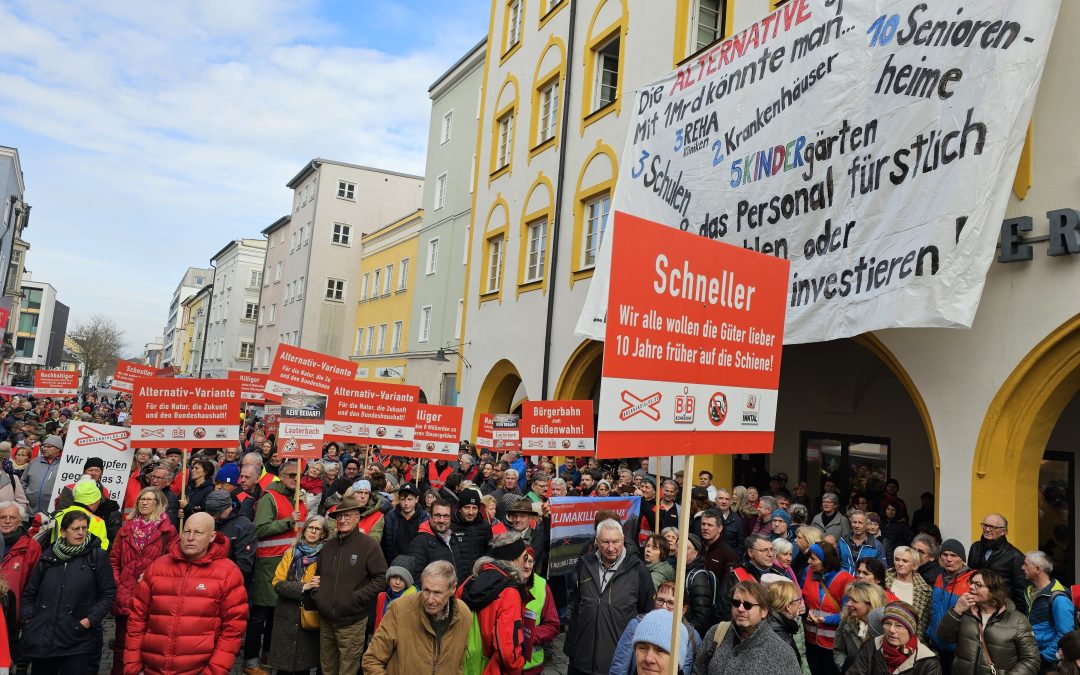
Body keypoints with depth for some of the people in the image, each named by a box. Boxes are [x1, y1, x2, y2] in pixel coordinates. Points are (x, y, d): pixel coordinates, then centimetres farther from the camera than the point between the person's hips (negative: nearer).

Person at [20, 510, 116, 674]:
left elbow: (108, 593, -2)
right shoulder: (48, 555, 9)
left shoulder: (98, 556, -2)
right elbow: (30, 592, 17)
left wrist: (91, 619, -13)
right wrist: (27, 618, 3)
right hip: (41, 640, 4)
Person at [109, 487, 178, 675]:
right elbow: (114, 559, 12)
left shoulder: (167, 531, -2)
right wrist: (116, 583, 0)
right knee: (122, 644, 13)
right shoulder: (126, 529, 11)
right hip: (125, 597, 3)